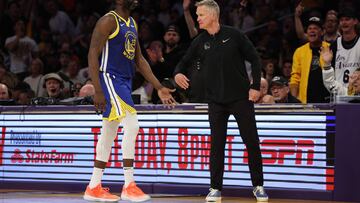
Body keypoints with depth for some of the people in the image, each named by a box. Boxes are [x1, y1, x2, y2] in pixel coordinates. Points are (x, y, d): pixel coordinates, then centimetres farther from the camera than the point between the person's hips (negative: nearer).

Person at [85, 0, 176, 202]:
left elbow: (139, 60, 20)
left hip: (125, 81, 9)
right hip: (110, 78, -9)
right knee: (132, 125, -17)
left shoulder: (132, 24, 16)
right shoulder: (108, 21, -11)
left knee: (110, 134, 10)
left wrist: (159, 87, 15)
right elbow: (93, 55, -15)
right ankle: (129, 186, -15)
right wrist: (98, 91, -22)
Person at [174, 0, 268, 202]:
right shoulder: (200, 42, 3)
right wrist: (178, 73, -10)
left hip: (241, 98, -2)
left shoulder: (234, 35, -6)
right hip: (216, 102, 2)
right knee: (217, 145, 1)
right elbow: (185, 61, 13)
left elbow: (255, 59, -2)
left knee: (252, 141, 1)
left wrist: (256, 86, -8)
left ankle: (258, 186, 12)